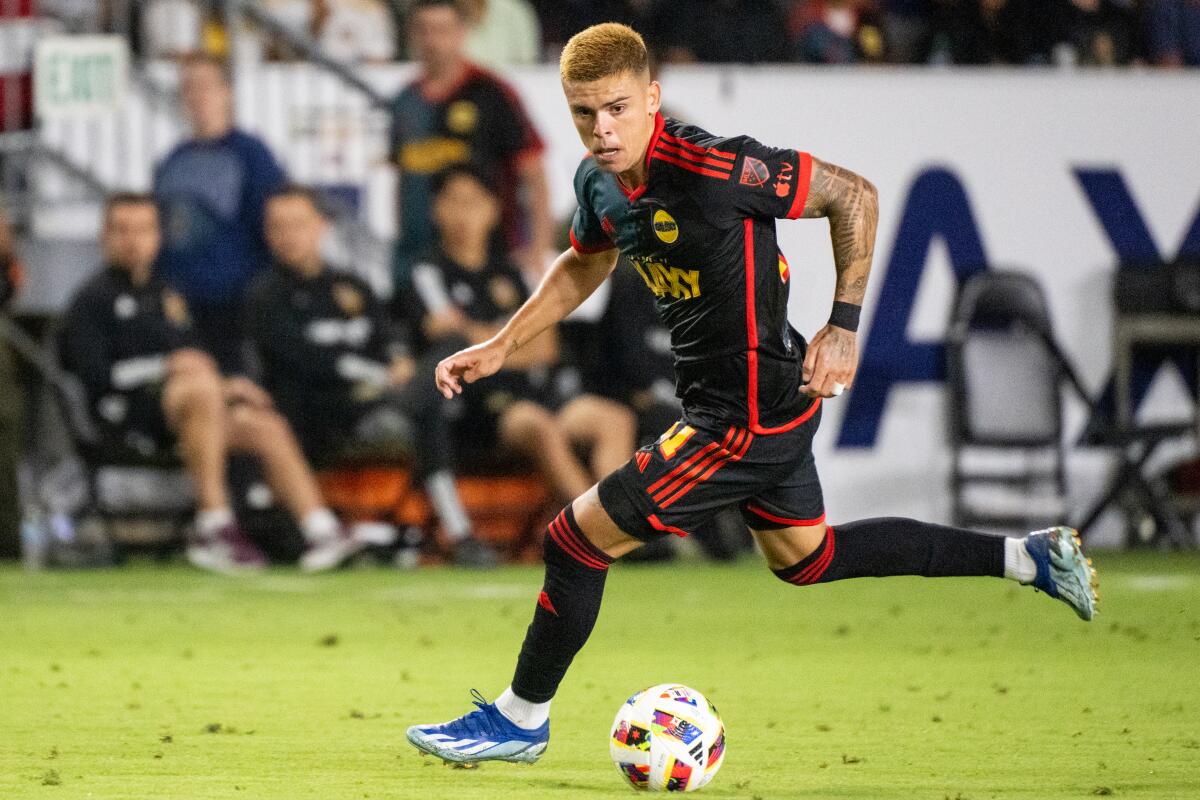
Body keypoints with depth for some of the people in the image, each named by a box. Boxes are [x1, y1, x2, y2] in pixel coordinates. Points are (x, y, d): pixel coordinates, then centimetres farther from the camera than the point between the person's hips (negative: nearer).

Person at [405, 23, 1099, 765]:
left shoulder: (712, 167, -27)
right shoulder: (600, 180, -2)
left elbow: (853, 194, -18)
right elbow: (584, 266, 20)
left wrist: (844, 327, -17)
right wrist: (499, 348, 12)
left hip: (744, 419, -10)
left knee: (577, 541, -4)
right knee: (806, 558, 26)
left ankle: (521, 718, 17)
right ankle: (1028, 557, 32)